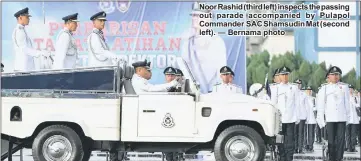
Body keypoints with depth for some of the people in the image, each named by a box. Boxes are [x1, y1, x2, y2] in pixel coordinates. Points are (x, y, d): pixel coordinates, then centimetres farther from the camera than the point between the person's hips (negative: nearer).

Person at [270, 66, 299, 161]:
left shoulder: (294, 88, 10)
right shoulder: (275, 88, 9)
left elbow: (296, 104, 8)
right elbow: (273, 104, 8)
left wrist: (297, 117, 3)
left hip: (291, 119, 0)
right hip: (279, 118, 0)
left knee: (290, 140, -3)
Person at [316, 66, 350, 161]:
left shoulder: (344, 87, 8)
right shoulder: (324, 88, 5)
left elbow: (347, 103, 10)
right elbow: (320, 105, 5)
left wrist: (348, 116, 8)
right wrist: (321, 119, 1)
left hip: (342, 118, 1)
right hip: (330, 118, -1)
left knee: (340, 140, -2)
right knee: (331, 141, 1)